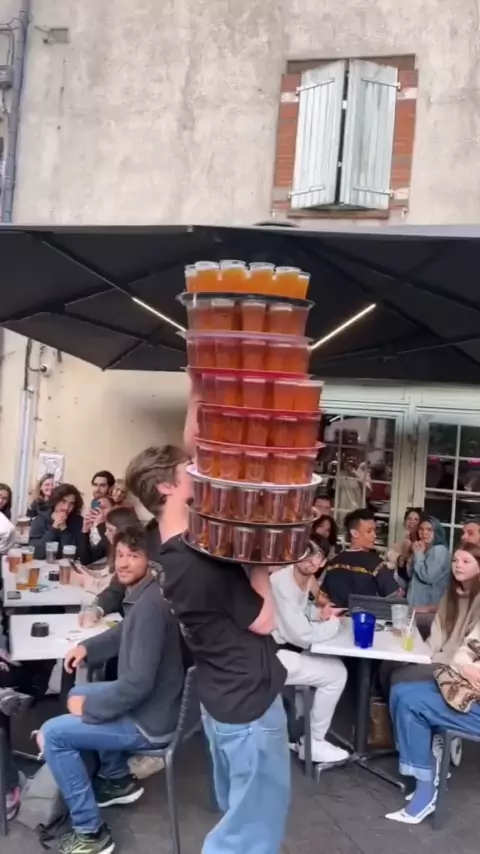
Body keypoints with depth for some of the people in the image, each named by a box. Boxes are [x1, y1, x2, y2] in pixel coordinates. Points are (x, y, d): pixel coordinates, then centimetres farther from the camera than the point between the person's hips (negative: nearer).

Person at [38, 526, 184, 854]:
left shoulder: (150, 605, -28)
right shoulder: (143, 595, 3)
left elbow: (138, 683, -30)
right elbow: (126, 635, 24)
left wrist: (88, 707, -16)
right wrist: (87, 647, 8)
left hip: (150, 720, -10)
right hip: (151, 704, 10)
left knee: (52, 734, -6)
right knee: (78, 694, 27)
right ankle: (117, 779, 32)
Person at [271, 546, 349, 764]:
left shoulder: (305, 578, 3)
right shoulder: (282, 584, -27)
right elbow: (302, 636, -25)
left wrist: (320, 614, 0)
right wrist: (334, 622, -7)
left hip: (284, 650, 10)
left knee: (334, 665, 17)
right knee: (336, 674, -5)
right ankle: (313, 743, 11)